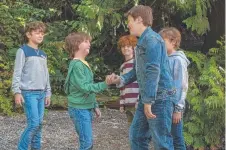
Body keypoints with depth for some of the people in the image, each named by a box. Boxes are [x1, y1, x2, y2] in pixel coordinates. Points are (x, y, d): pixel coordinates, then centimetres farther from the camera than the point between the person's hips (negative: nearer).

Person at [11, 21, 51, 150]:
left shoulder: (43, 54, 16)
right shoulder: (23, 51, -4)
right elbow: (17, 73, -8)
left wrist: (48, 93, 17)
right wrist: (17, 91, -16)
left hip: (41, 93, 7)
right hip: (29, 93, -7)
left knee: (39, 123, 6)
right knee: (33, 123, -13)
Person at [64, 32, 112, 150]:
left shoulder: (84, 64, 14)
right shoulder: (77, 65, -16)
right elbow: (85, 87, -24)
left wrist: (95, 106, 19)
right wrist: (105, 84, -28)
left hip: (87, 108, 9)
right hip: (79, 109, -9)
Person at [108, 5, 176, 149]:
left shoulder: (152, 39, -16)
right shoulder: (142, 42, 17)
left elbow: (153, 72, -23)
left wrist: (148, 101, -24)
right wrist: (121, 79, 6)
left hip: (160, 97, -10)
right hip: (147, 97, 10)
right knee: (136, 135, 17)